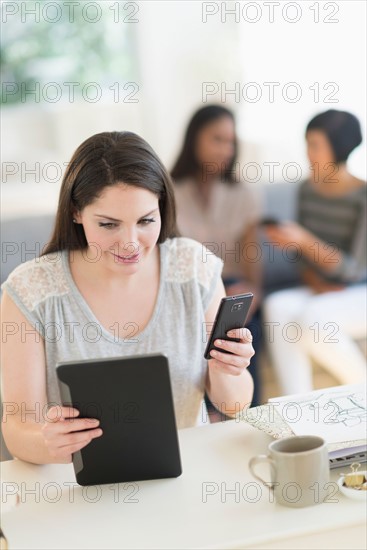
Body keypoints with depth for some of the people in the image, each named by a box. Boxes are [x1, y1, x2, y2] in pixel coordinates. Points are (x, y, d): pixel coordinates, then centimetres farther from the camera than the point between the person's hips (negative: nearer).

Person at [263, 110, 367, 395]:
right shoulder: (308, 189, 4)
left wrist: (304, 241, -27)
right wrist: (314, 280, -10)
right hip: (323, 291, 6)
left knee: (312, 318, -34)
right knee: (278, 307, -26)